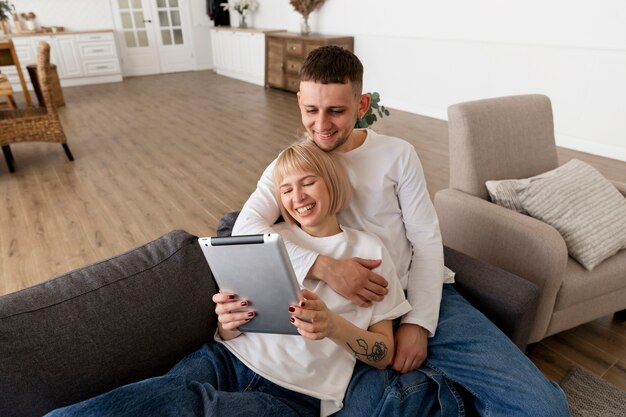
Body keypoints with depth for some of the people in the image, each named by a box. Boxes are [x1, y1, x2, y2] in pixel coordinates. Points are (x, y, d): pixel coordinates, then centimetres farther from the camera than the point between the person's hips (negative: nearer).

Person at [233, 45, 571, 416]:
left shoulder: (398, 155, 2)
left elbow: (427, 241, 2)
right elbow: (245, 229, -13)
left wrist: (418, 323, -11)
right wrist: (324, 266, -28)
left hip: (422, 295, 1)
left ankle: (429, 382, 11)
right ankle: (441, 385, -2)